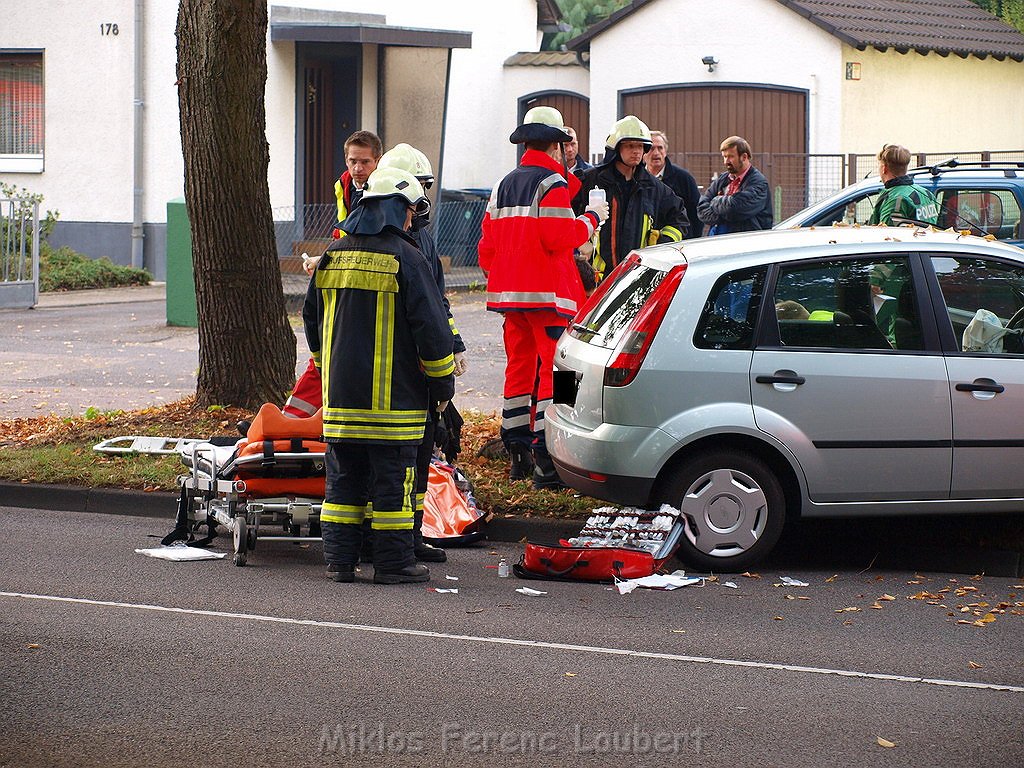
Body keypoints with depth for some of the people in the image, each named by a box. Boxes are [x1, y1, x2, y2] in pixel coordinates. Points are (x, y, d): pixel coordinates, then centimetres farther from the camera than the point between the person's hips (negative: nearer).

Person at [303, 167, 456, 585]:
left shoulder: (333, 255, 9)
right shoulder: (405, 258, -9)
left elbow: (312, 318, 20)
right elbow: (431, 326, -11)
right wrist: (442, 383, -1)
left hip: (340, 394, 5)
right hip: (392, 396, -5)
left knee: (343, 477, 11)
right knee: (392, 479, 0)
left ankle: (339, 559, 12)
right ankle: (393, 562, 3)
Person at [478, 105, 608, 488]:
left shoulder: (503, 185, 14)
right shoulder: (553, 183, -10)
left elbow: (487, 242, 16)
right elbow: (559, 237, -18)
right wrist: (591, 219, -3)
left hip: (509, 290, 8)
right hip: (547, 291, -8)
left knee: (519, 367, 14)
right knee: (552, 370, -8)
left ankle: (517, 453, 18)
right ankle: (546, 460, -14)